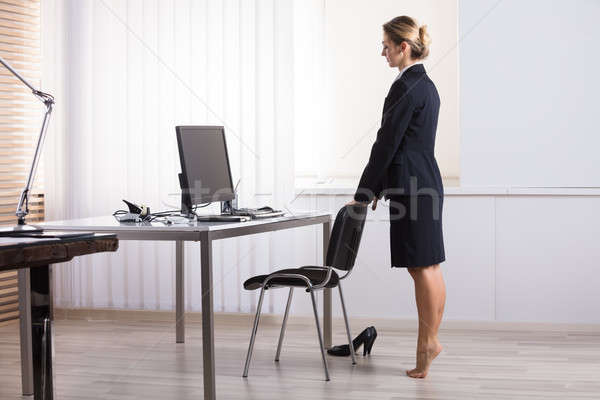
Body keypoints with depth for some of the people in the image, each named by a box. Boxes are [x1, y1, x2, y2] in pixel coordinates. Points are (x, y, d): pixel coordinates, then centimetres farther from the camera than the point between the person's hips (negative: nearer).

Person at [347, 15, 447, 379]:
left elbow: (387, 143, -14)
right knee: (427, 267, 11)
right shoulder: (425, 85, 15)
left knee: (423, 267, -3)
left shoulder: (407, 87, -15)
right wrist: (377, 188, 22)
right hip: (425, 181, 10)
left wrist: (363, 195, -8)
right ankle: (430, 341, 18)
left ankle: (428, 343, 5)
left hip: (412, 185, -10)